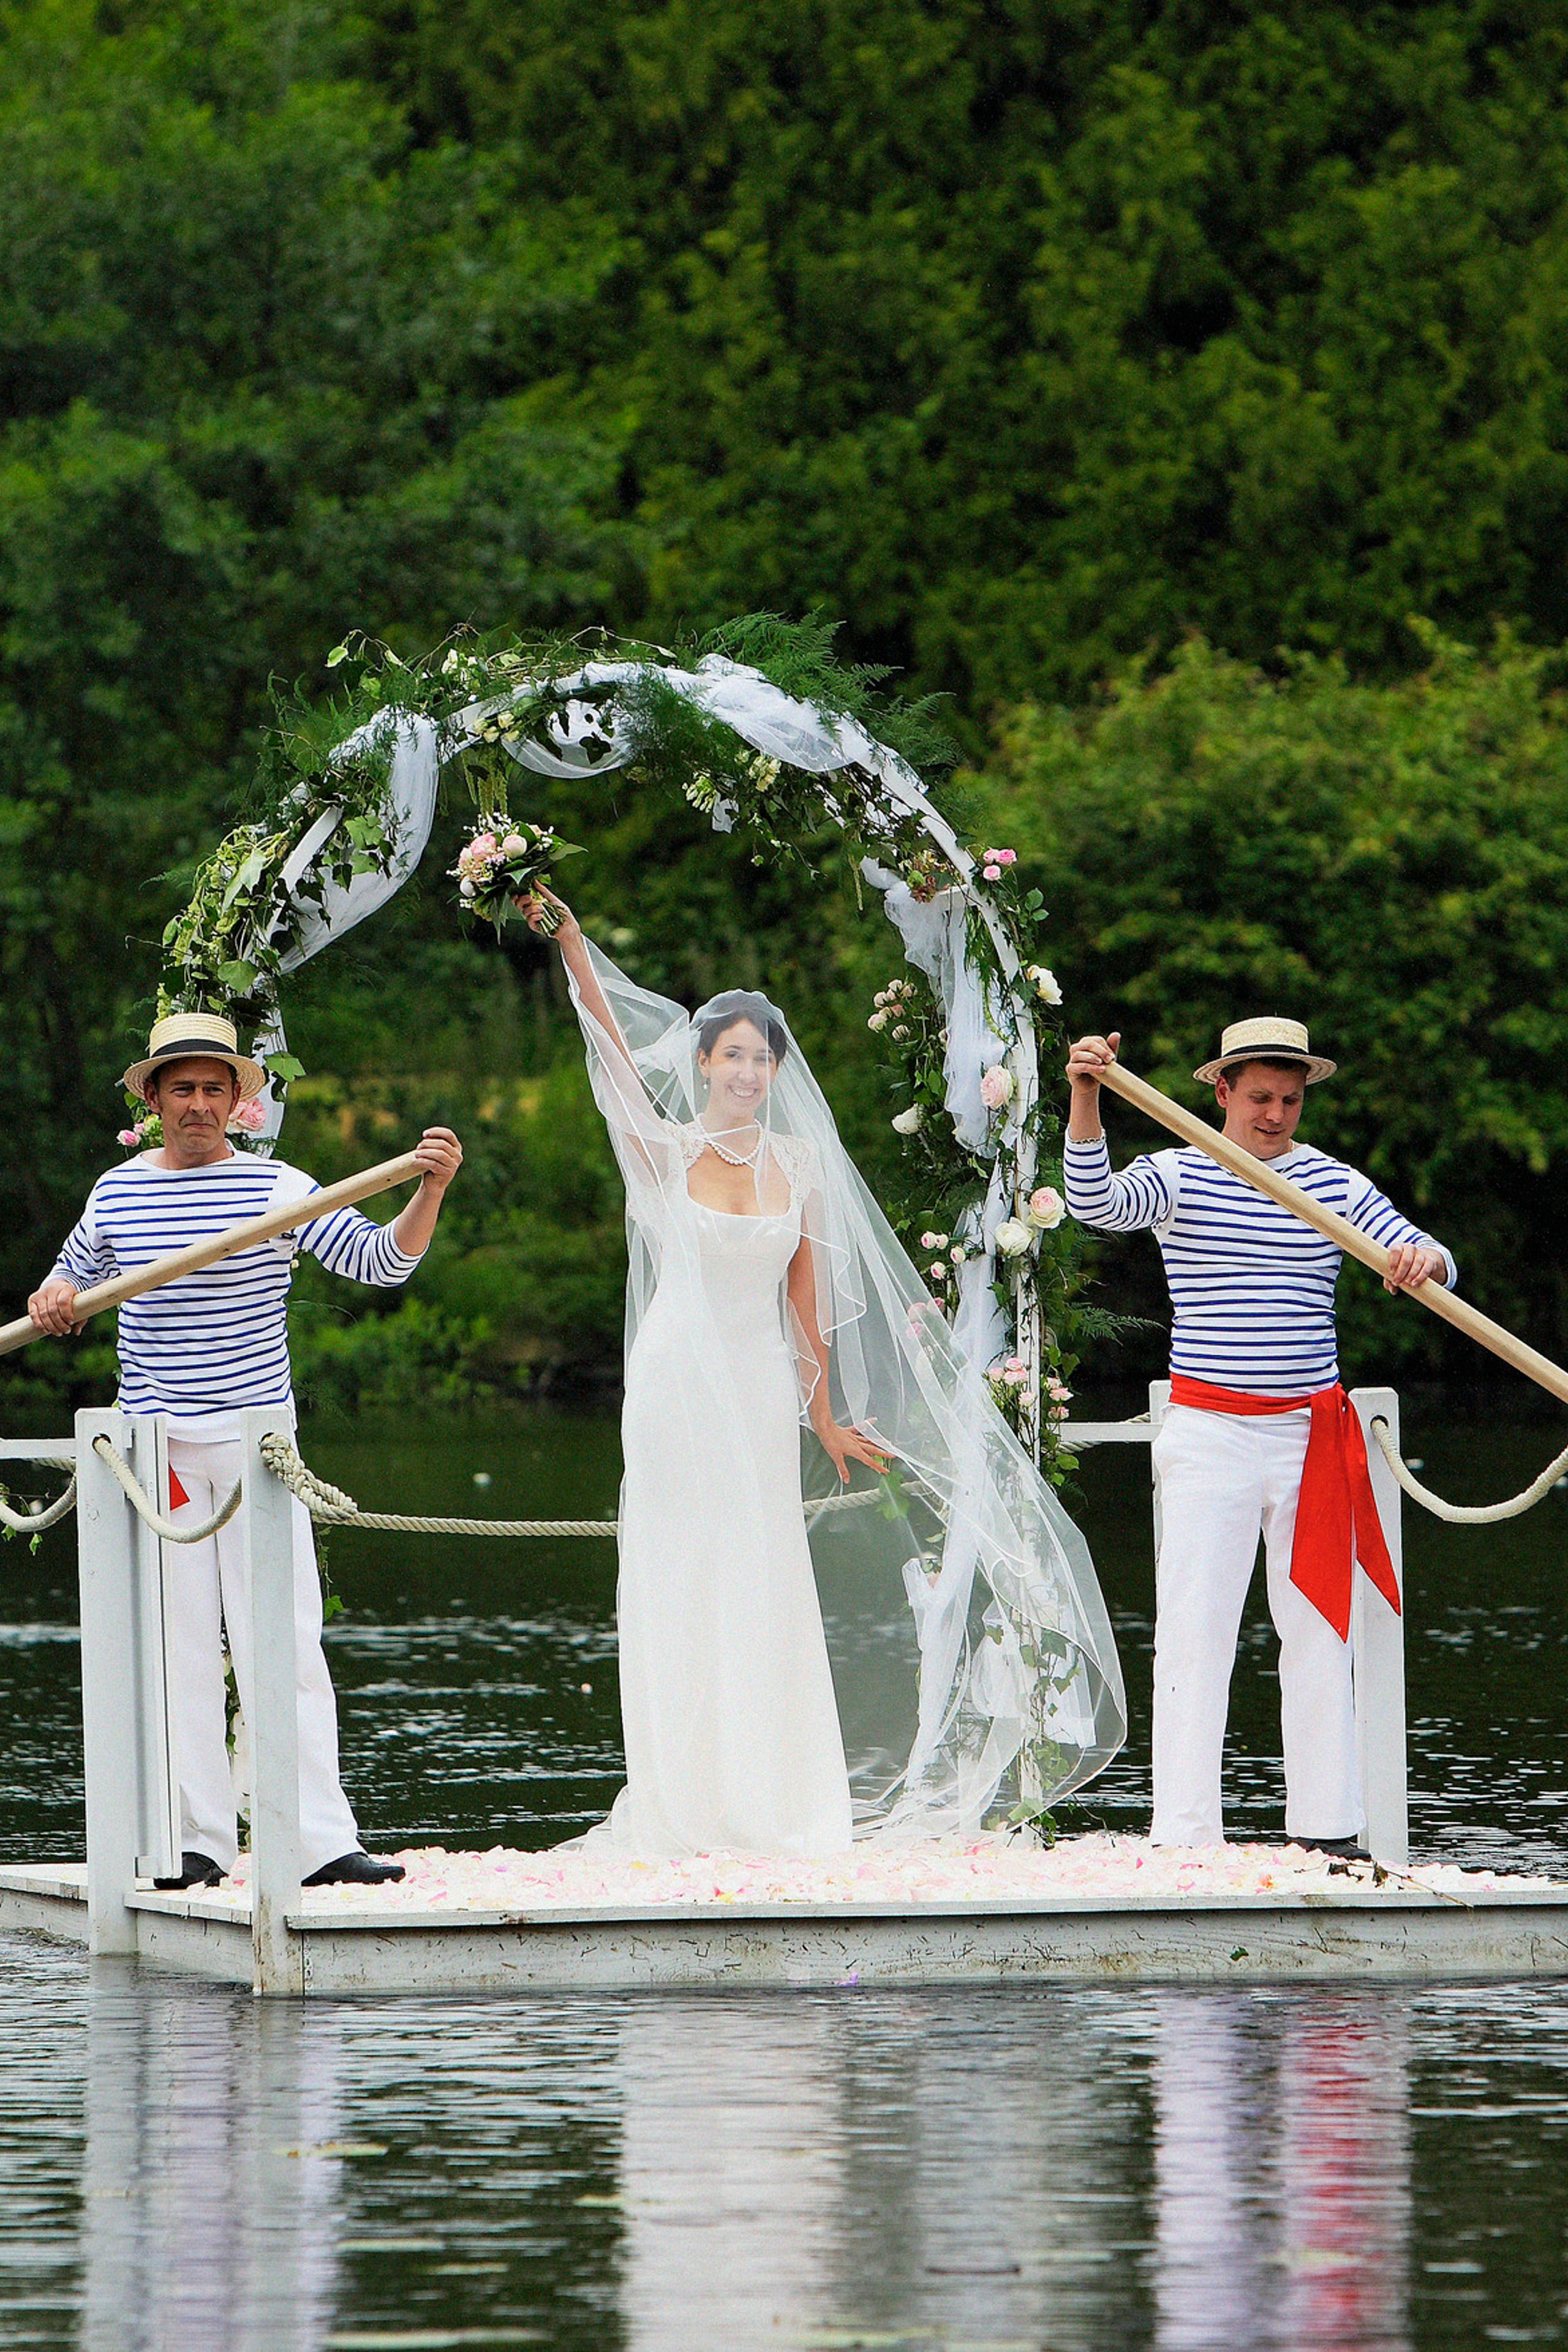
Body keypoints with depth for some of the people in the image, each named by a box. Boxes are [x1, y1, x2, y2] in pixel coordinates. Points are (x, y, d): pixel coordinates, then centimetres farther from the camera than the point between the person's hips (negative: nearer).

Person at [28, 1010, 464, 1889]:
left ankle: (323, 1841, -10)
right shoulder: (117, 1192, 8)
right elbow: (77, 1271, 25)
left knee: (284, 1642, -7)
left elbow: (381, 1260, -7)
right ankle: (200, 1841, 6)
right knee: (180, 1647, 3)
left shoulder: (277, 1188, -1)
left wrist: (430, 1191, -24)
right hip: (158, 1445, 2)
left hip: (256, 1438, -2)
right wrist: (53, 1296, 1)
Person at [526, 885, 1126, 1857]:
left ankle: (769, 1802, 9)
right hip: (679, 1378, -3)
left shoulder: (799, 1163, 5)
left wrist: (825, 1414, 12)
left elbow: (805, 1297, 10)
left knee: (763, 1587, 4)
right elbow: (614, 1052, -15)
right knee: (682, 1584, -1)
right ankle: (685, 1804, 3)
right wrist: (572, 947, -26)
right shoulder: (667, 1151, -4)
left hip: (762, 1390, 3)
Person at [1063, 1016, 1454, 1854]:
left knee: (1317, 1631, 6)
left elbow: (1432, 1262, -1)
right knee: (1192, 1629, -7)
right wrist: (1085, 1100, -32)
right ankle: (1184, 1832, -6)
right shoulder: (1179, 1178, 2)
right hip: (1208, 1435, -2)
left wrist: (1423, 1260, -26)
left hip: (1311, 1434, 2)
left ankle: (1326, 1827, 12)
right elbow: (1096, 1205, -17)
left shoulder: (1334, 1184, 6)